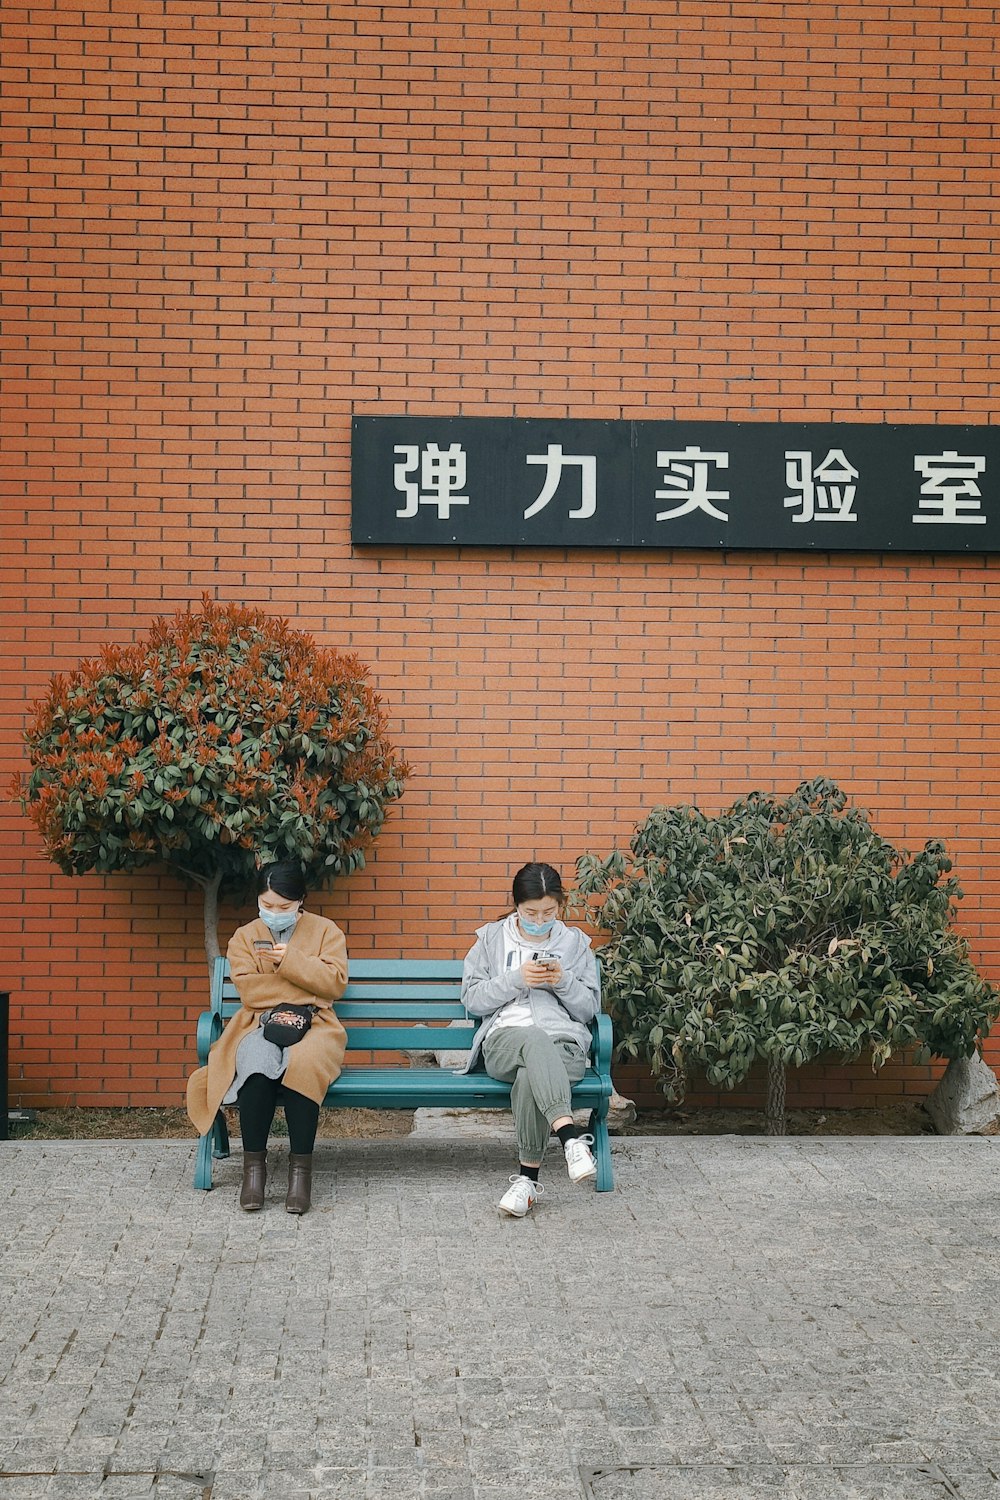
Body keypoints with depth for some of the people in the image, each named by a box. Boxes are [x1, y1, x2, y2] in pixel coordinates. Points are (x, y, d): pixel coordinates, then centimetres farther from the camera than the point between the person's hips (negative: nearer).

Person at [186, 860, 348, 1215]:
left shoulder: (325, 930, 11)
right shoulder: (245, 937, 13)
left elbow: (334, 982, -3)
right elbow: (249, 989, -2)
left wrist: (290, 959, -12)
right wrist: (306, 990, -10)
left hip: (311, 1025, -1)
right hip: (260, 1025, 1)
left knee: (303, 1064, -37)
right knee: (258, 1064, -36)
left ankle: (301, 1166, -30)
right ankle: (253, 1164, -28)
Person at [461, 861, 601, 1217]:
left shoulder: (575, 943, 18)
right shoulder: (491, 938, 16)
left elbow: (589, 1009, 15)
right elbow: (472, 999, 9)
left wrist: (564, 981, -5)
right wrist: (515, 979, -5)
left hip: (564, 1044, 1)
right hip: (504, 1040, -1)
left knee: (530, 1076, -38)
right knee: (535, 1038, -41)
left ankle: (528, 1176, -31)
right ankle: (570, 1136, -55)